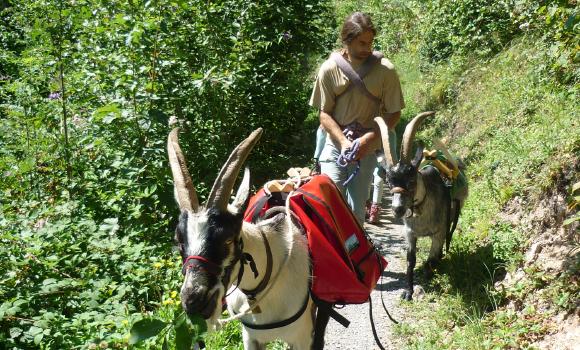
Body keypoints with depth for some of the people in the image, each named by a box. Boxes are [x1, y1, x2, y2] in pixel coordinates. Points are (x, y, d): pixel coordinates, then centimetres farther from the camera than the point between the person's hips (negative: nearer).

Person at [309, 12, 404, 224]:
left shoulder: (385, 70, -9)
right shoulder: (330, 68, -7)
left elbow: (394, 113, -4)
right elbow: (324, 113, -2)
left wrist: (368, 139, -17)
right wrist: (343, 141, -17)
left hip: (368, 148, 0)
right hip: (335, 144, 1)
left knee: (355, 210, 0)